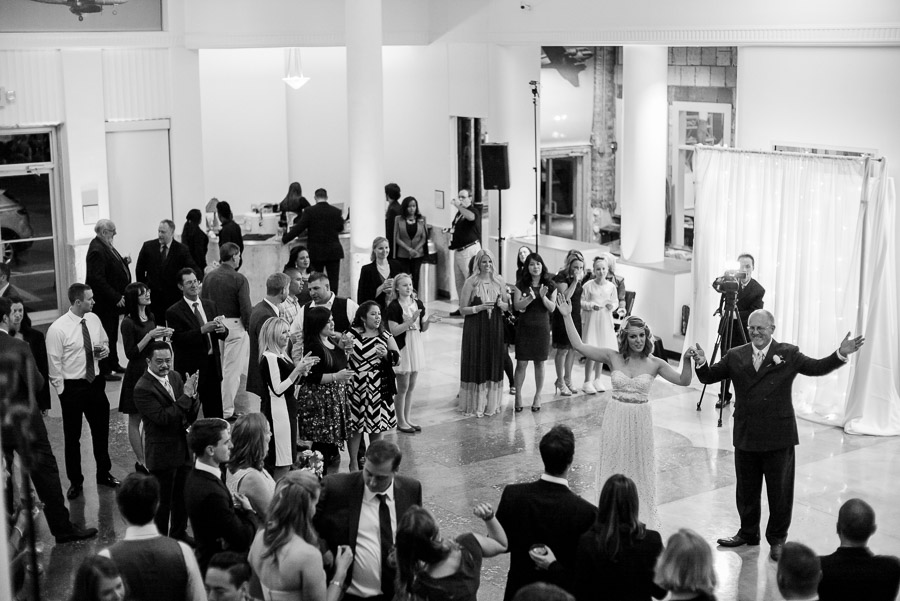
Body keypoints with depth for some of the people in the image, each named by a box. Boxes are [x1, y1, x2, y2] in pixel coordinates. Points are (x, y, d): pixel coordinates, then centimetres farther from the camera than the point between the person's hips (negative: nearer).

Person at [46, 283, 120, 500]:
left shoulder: (94, 319, -2)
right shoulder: (58, 329, -18)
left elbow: (104, 342, 16)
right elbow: (54, 364, -13)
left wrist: (105, 349, -8)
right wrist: (63, 391, -10)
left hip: (95, 382, 5)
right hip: (72, 386, -5)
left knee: (101, 430, 18)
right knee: (72, 436, 9)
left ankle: (104, 473, 37)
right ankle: (75, 481, 25)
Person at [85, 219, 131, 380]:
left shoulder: (105, 246, 9)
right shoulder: (97, 250, -22)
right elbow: (97, 279, -26)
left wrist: (123, 262, 5)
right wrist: (115, 297, -25)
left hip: (113, 299, 10)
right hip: (104, 302, -10)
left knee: (113, 334, 20)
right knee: (106, 336, -2)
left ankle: (113, 364, 33)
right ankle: (105, 371, 7)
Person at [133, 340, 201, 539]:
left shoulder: (175, 377, 3)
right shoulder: (143, 389, -19)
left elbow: (192, 415, 4)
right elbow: (164, 418, -27)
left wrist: (192, 394, -17)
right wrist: (185, 395, -26)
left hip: (183, 448, 7)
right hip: (162, 454, -7)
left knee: (182, 497, 21)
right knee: (163, 502, 6)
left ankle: (179, 534, 39)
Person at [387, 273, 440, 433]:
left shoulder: (418, 304, 6)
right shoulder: (394, 306, -11)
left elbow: (423, 328, 11)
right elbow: (394, 331, -17)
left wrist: (428, 321, -9)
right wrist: (411, 320, -24)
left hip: (416, 346, 6)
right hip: (402, 347, -6)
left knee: (411, 387, 12)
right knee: (403, 388, 0)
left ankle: (407, 419, 23)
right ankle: (400, 421, 12)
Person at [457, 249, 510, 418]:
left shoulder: (499, 281, 5)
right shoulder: (471, 282, -6)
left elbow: (508, 305, 13)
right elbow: (462, 309, -5)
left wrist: (501, 304, -9)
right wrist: (479, 308, -19)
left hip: (495, 328, 3)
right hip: (475, 328, -3)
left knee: (494, 365, 7)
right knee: (476, 364, -1)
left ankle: (491, 403, 18)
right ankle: (475, 404, 8)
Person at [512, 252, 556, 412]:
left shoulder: (550, 286, 2)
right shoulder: (521, 285, 0)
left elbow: (552, 308, -2)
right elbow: (517, 305, -8)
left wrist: (543, 297, -20)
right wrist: (530, 298, -25)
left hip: (541, 328, 1)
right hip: (524, 327, -1)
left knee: (539, 363, 7)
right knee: (521, 363, -2)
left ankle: (538, 397, 17)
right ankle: (518, 396, 8)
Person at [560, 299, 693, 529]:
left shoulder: (655, 364, -3)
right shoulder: (613, 357, -4)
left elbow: (683, 380, -5)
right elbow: (579, 346, -7)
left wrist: (687, 361, -22)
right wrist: (567, 317, -12)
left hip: (640, 421, 0)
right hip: (616, 419, 0)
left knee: (640, 471, 10)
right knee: (614, 469, 10)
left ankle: (641, 523, 24)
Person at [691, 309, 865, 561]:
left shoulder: (788, 354, -1)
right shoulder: (735, 356, 4)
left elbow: (817, 368, -5)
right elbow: (708, 377, 3)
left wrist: (841, 354, -20)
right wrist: (701, 362, -18)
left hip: (779, 436, -2)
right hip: (746, 436, 3)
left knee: (780, 490, 7)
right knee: (746, 490, 15)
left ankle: (777, 539, 22)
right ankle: (748, 533, 33)